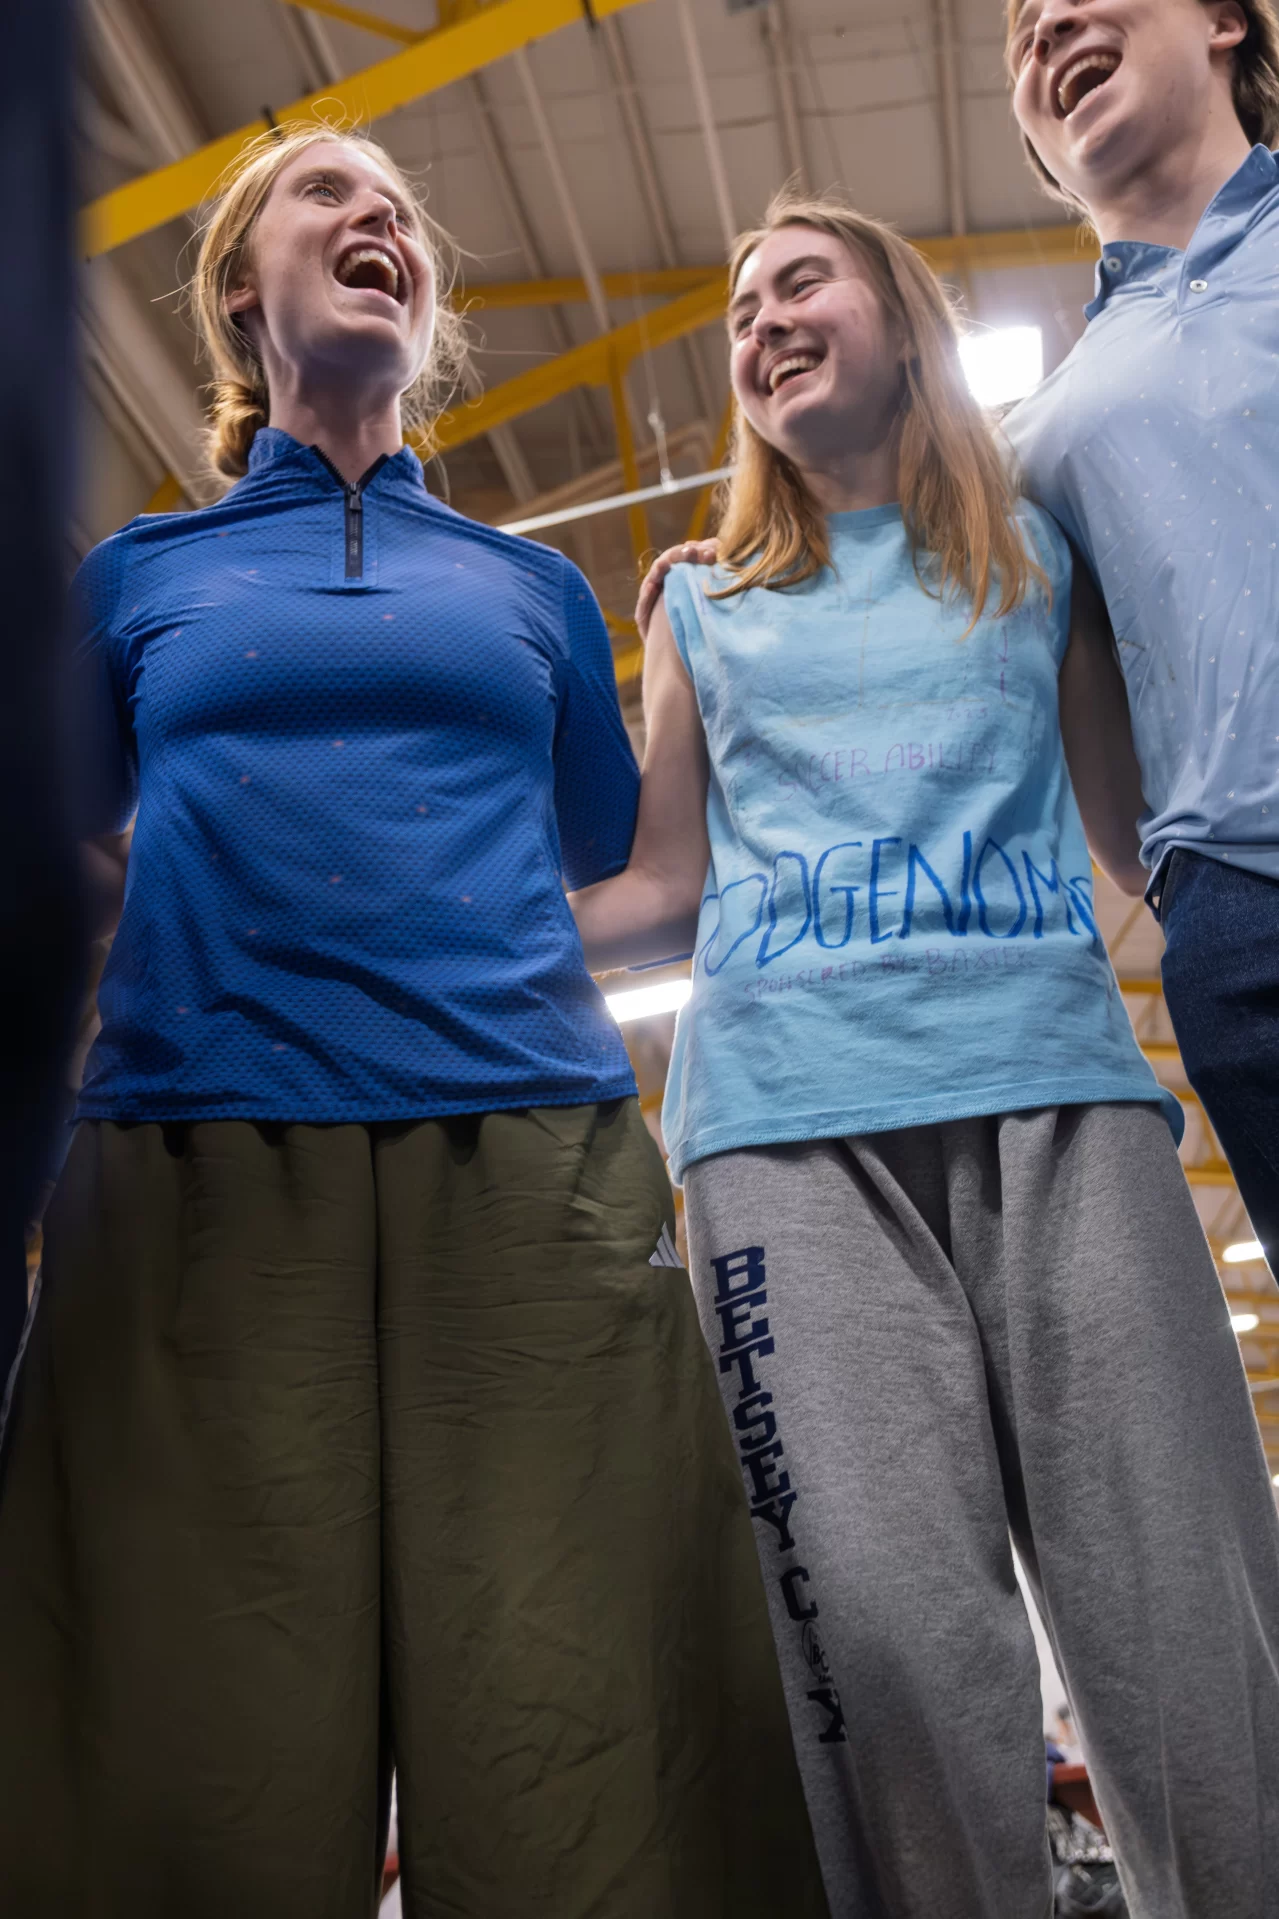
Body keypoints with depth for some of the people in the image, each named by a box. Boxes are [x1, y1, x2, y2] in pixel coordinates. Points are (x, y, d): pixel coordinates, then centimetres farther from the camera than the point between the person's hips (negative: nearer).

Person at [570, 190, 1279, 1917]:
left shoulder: (1042, 553, 22)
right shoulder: (705, 609, 24)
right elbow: (669, 890, 20)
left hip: (1053, 1078, 0)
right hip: (789, 1108, 1)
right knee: (883, 1624, -12)